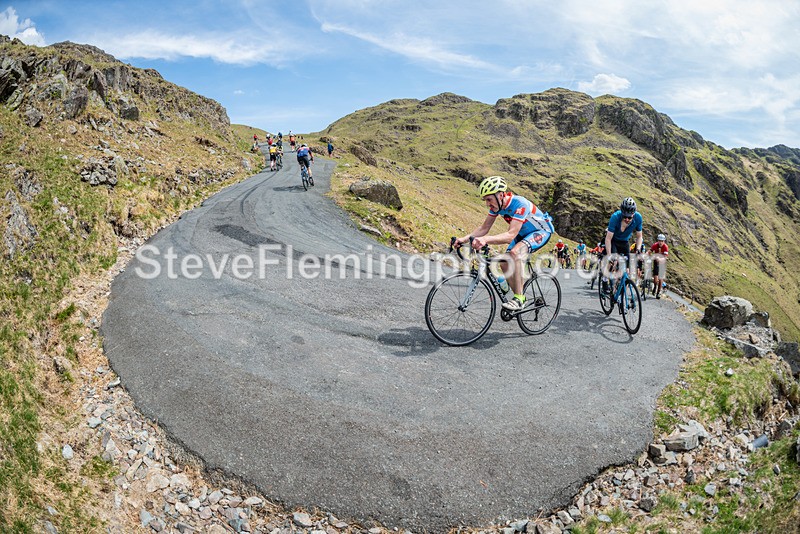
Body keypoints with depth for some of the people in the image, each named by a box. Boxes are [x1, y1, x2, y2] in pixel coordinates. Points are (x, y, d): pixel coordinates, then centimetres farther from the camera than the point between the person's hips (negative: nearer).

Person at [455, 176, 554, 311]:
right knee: (504, 264, -6)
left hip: (541, 231, -8)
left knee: (514, 253, -33)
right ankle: (520, 297, 14)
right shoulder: (496, 204, -13)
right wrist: (465, 238, -25)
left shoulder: (519, 204, -36)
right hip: (523, 233, 8)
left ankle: (519, 299, -26)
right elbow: (484, 228, -8)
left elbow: (510, 235, -44)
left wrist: (485, 240, -58)